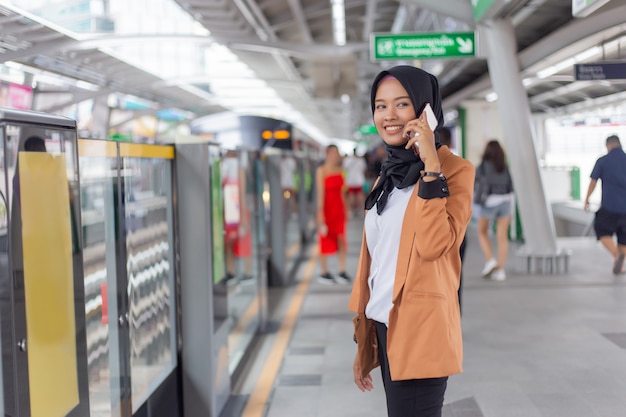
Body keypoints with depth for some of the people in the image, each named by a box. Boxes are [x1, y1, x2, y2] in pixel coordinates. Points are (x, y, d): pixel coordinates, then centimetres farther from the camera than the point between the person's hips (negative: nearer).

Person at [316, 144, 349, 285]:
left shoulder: (339, 169, 9)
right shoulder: (322, 170, -9)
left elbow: (341, 190, 12)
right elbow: (320, 192, -13)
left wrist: (345, 209, 10)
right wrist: (320, 212, -16)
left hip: (339, 207, 6)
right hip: (327, 207, -6)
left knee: (341, 240, 5)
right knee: (326, 240, 3)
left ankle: (342, 271, 11)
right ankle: (324, 273, 11)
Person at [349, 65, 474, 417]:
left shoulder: (455, 169, -8)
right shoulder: (389, 176, 14)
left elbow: (434, 244, -23)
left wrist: (430, 163, -22)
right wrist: (362, 345, 16)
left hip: (420, 329, -7)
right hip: (385, 325, 7)